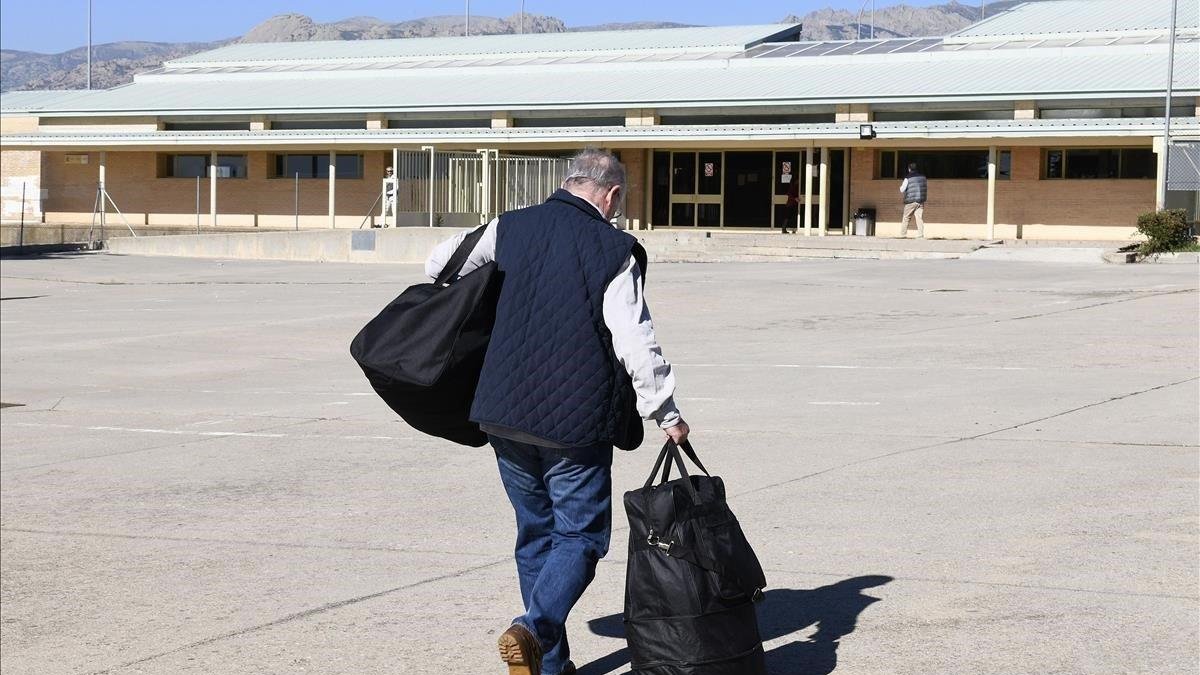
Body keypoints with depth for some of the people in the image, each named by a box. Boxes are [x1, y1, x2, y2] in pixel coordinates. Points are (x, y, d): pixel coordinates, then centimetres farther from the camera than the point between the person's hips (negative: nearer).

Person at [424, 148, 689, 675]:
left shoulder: (511, 229, 6)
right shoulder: (613, 250, -7)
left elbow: (438, 265, 15)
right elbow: (634, 341, -11)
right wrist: (665, 413, -3)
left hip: (504, 414, 5)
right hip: (576, 421, -5)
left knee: (536, 533, 16)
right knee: (580, 534, 4)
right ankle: (534, 628, -20)